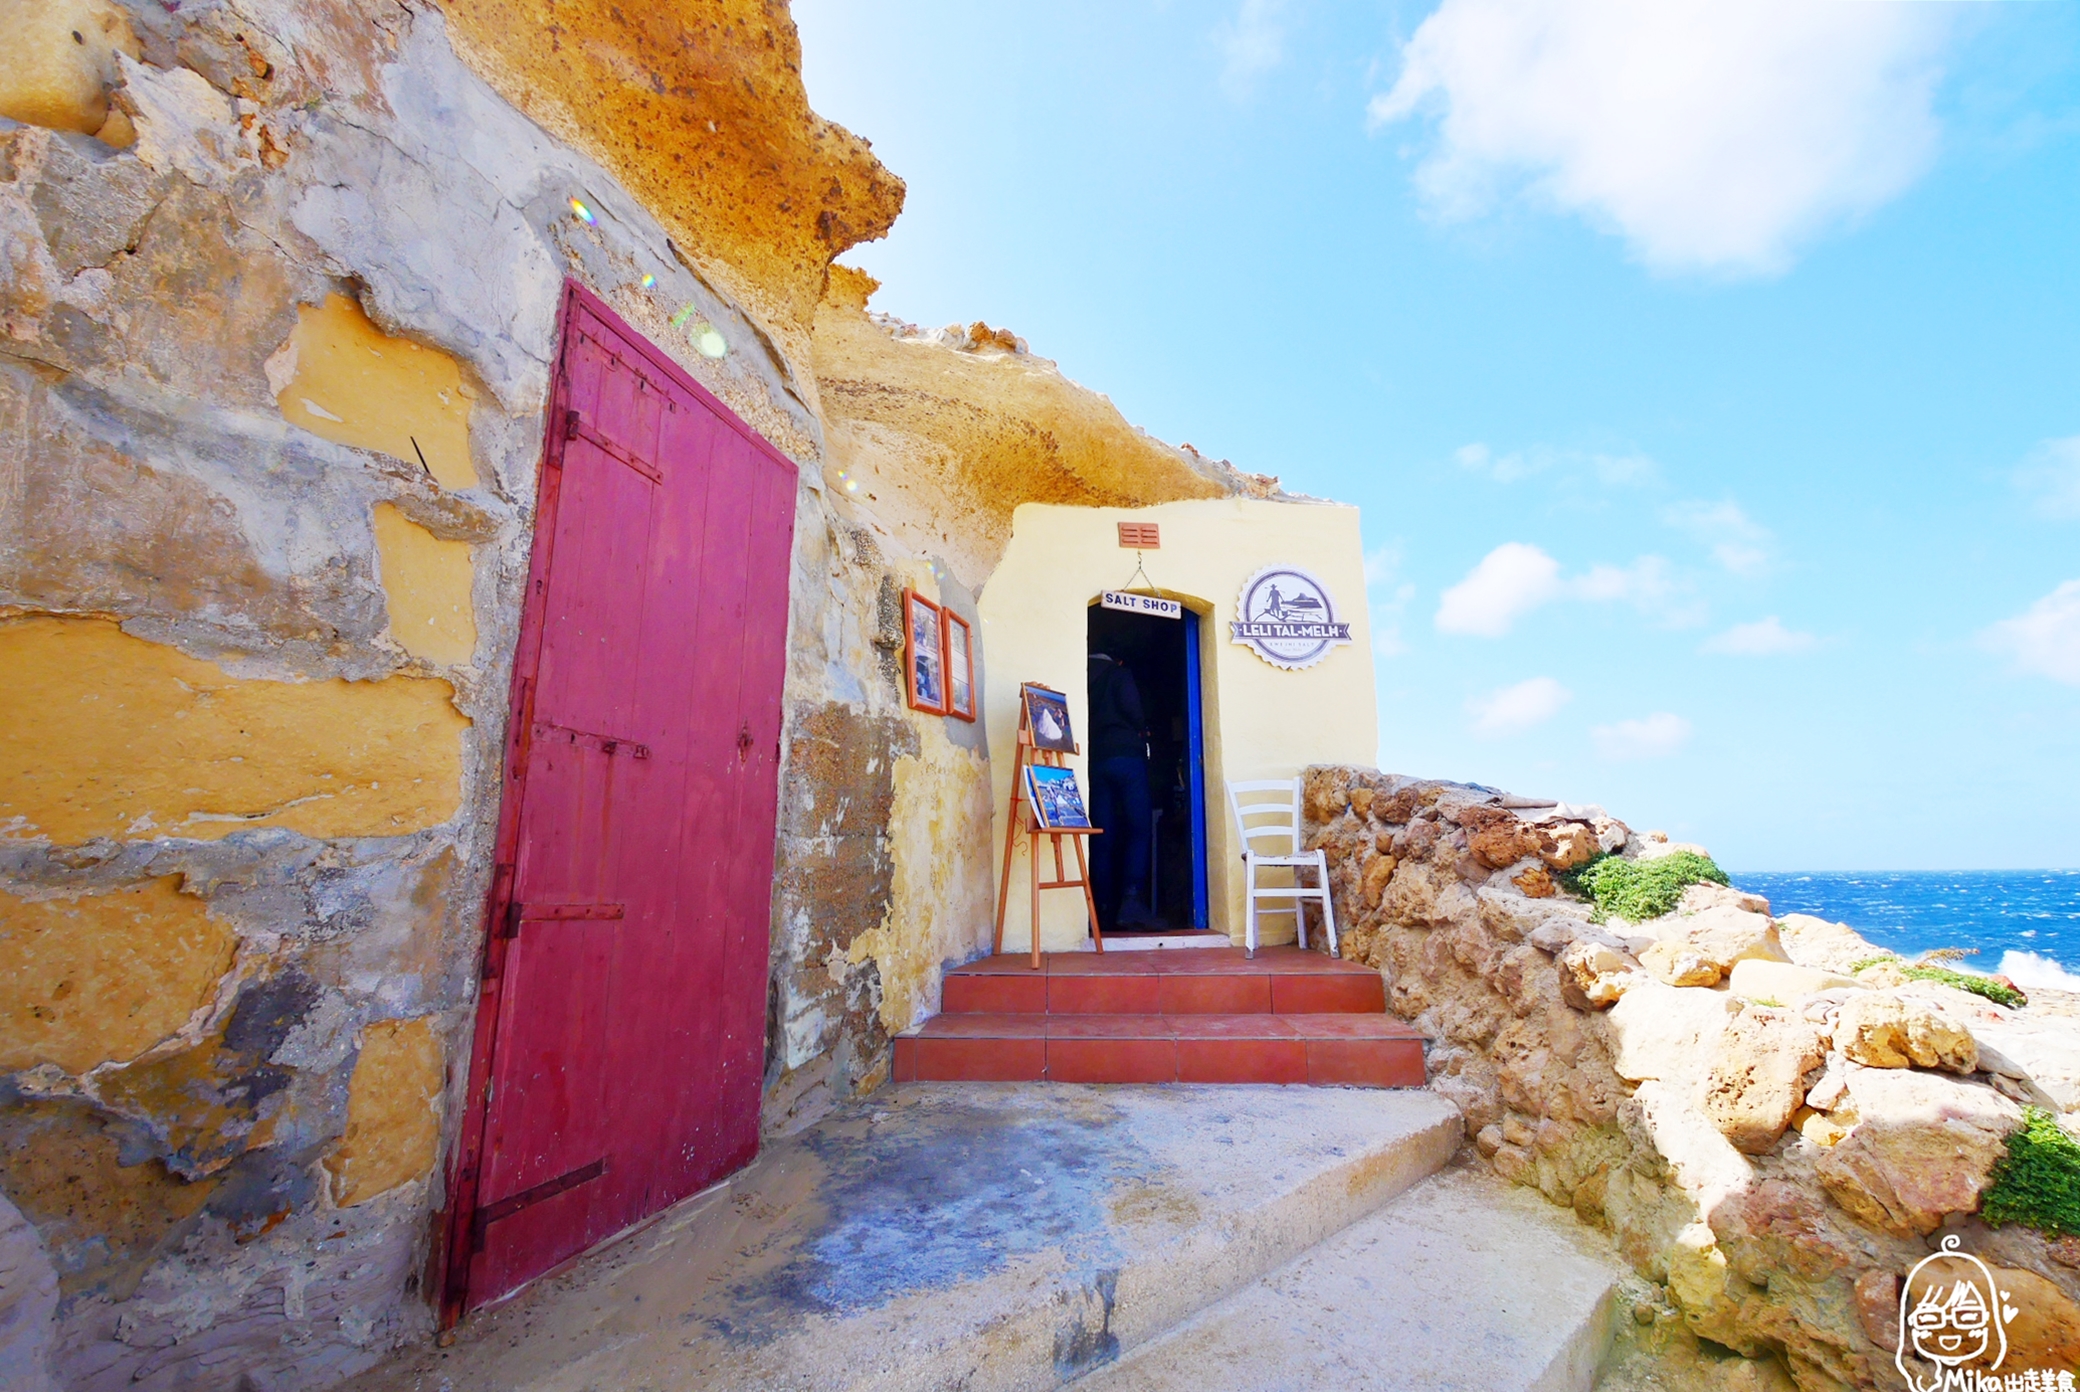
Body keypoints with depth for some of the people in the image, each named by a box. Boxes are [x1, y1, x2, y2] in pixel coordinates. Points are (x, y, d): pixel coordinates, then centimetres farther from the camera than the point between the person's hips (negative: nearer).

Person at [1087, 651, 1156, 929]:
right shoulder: (1119, 674, 8)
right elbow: (1132, 709, -7)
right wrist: (1142, 732, 10)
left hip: (1094, 761, 4)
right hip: (1126, 756, -4)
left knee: (1103, 837, 3)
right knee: (1139, 830, -5)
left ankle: (1106, 910, 1)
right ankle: (1131, 900, -19)